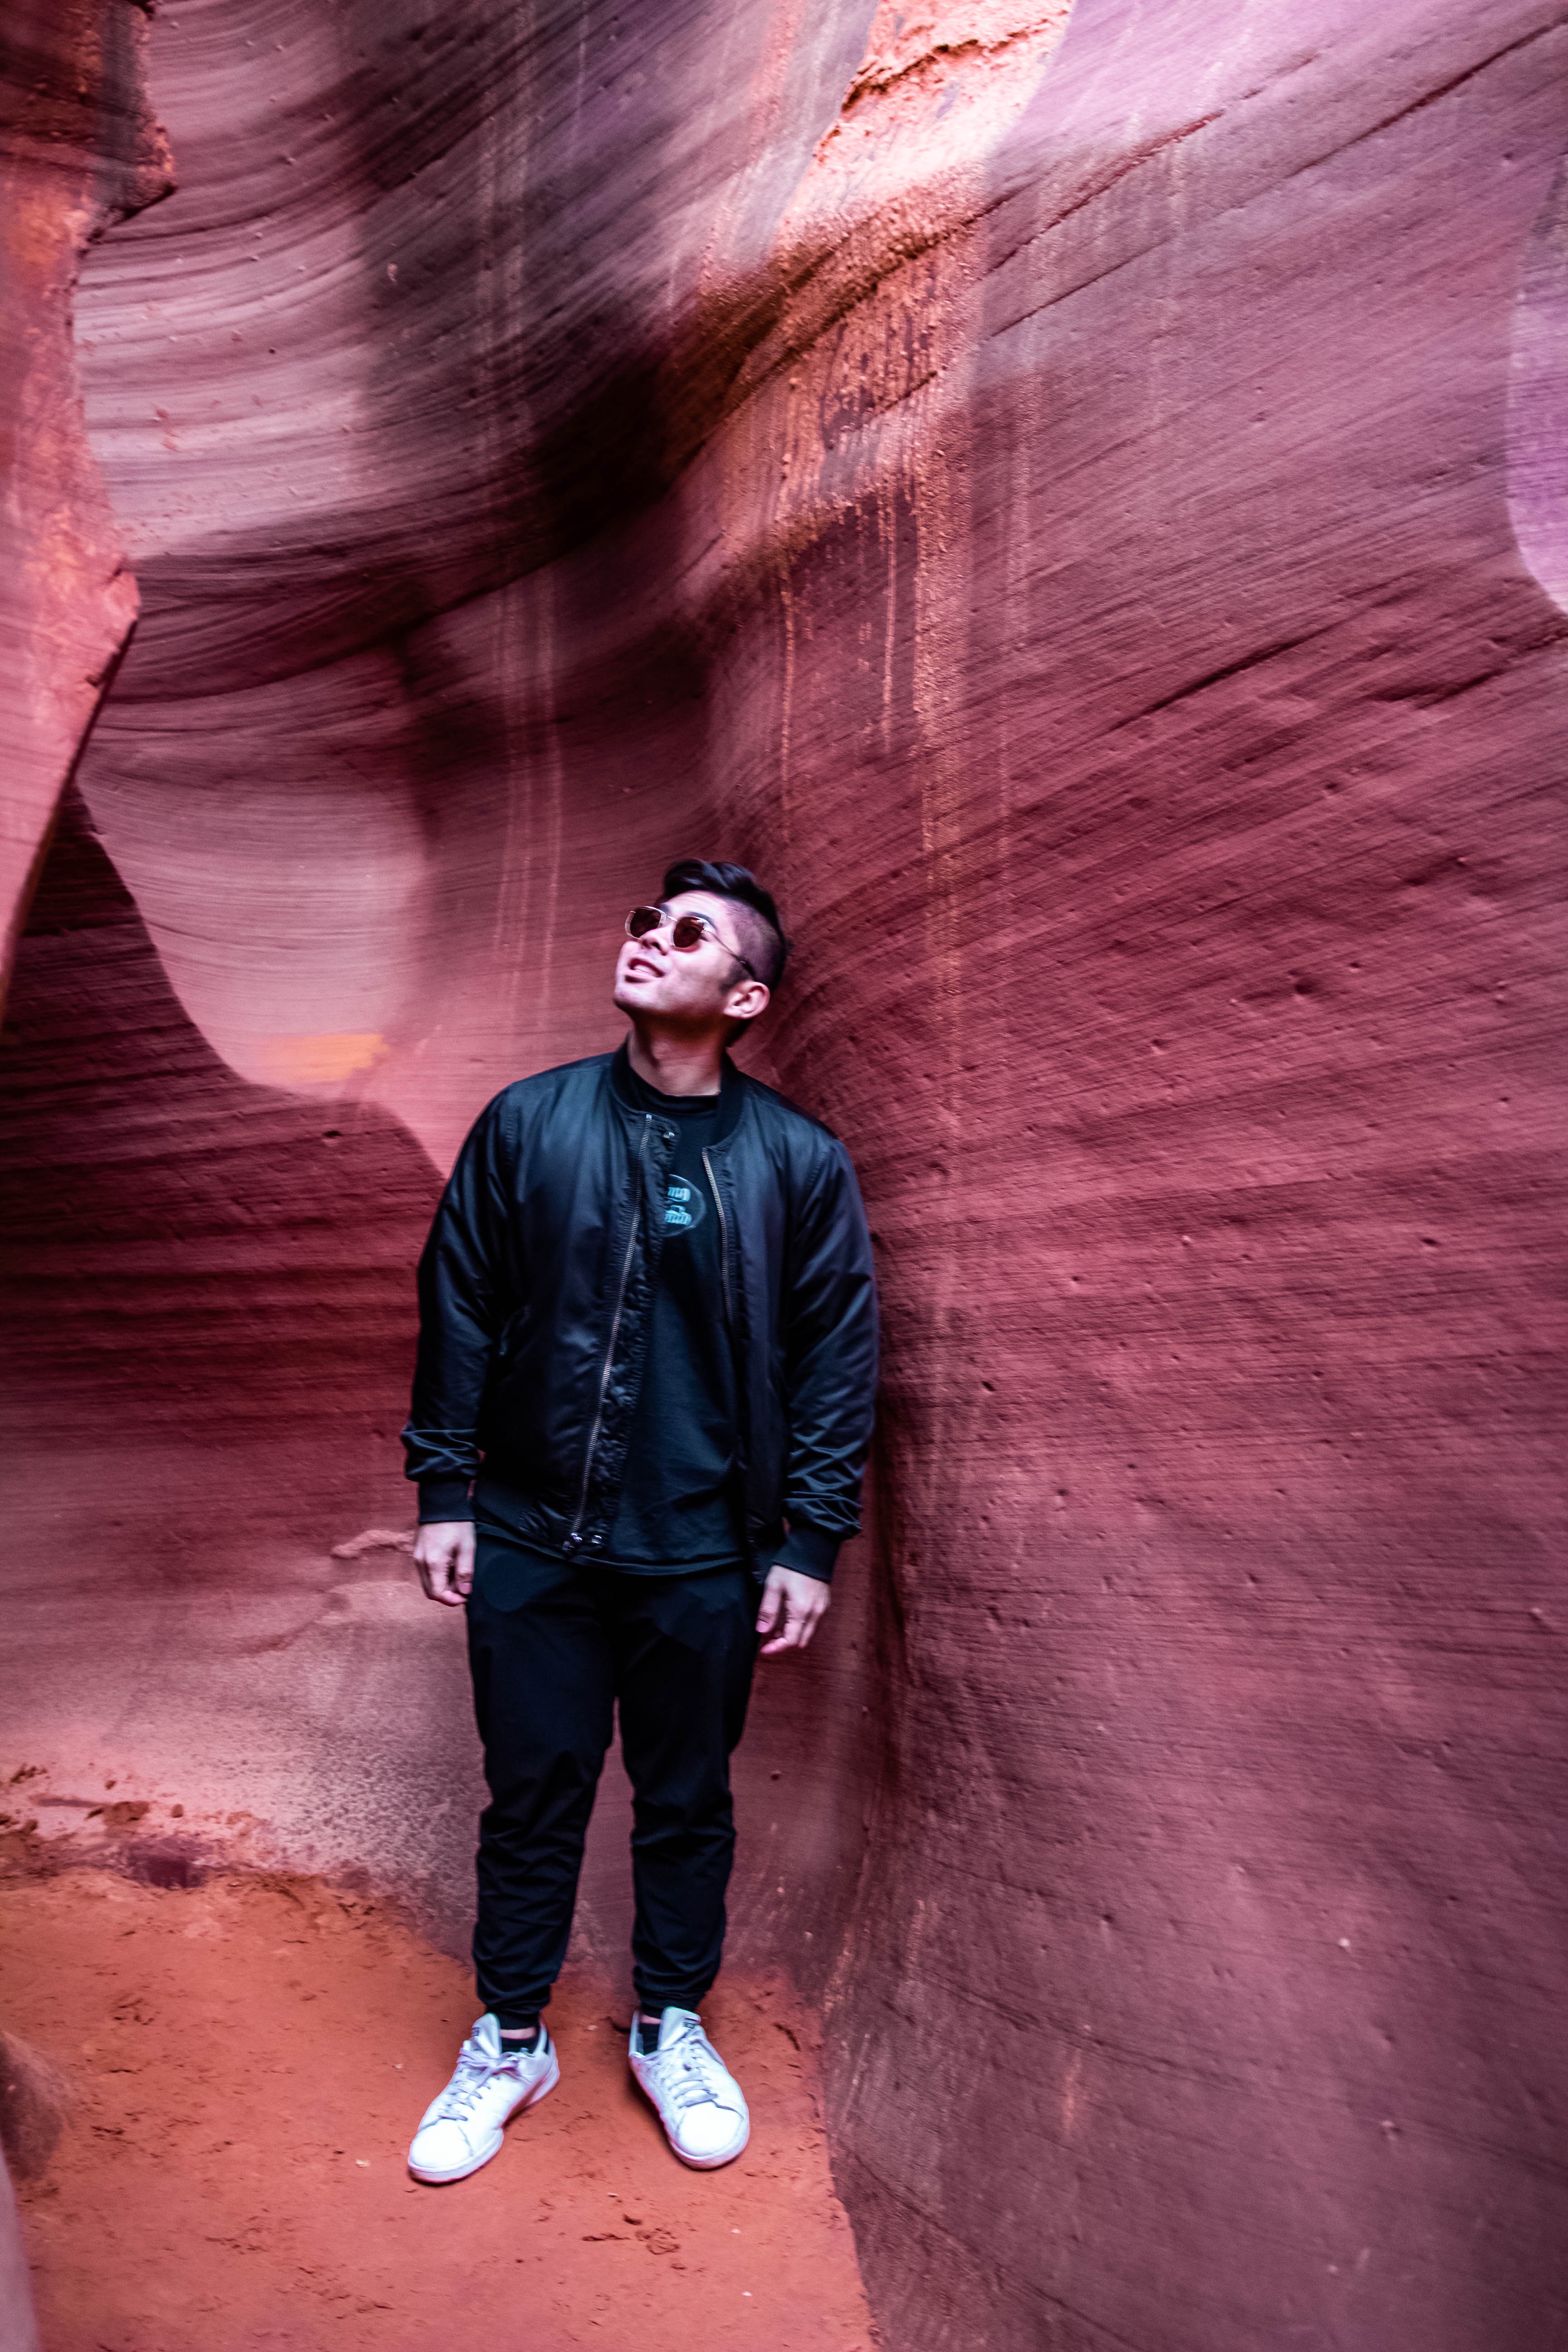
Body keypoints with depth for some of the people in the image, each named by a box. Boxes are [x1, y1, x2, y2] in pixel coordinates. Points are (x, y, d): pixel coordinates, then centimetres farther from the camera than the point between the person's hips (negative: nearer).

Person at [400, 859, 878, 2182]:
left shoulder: (801, 1163, -5)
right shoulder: (529, 1123, -2)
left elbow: (840, 1360, -2)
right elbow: (460, 1312, 2)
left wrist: (810, 1543, -4)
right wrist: (445, 1491, 1)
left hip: (705, 1555, 0)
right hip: (530, 1540, 1)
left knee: (688, 1803, 16)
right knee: (531, 1798, 15)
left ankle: (672, 2029, 40)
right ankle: (511, 2043, 37)